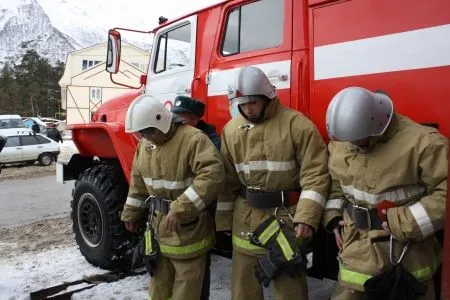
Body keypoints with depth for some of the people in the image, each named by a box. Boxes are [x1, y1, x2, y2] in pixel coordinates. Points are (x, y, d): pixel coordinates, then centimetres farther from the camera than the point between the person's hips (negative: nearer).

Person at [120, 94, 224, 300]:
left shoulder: (193, 139, -21)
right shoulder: (144, 144, 6)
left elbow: (212, 175, -32)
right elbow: (138, 182, 17)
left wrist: (180, 209, -35)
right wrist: (131, 213, 22)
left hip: (187, 228, -7)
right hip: (159, 225, 7)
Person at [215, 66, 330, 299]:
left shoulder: (297, 125, -10)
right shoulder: (231, 130, 5)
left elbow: (315, 174, -13)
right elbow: (227, 180, 10)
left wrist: (306, 218, -19)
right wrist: (223, 220, 11)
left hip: (286, 217, -4)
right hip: (245, 219, 5)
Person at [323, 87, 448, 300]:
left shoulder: (421, 142, -18)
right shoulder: (339, 140, 1)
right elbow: (333, 181, 16)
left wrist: (403, 223, -19)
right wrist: (333, 217, 5)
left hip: (406, 253, -3)